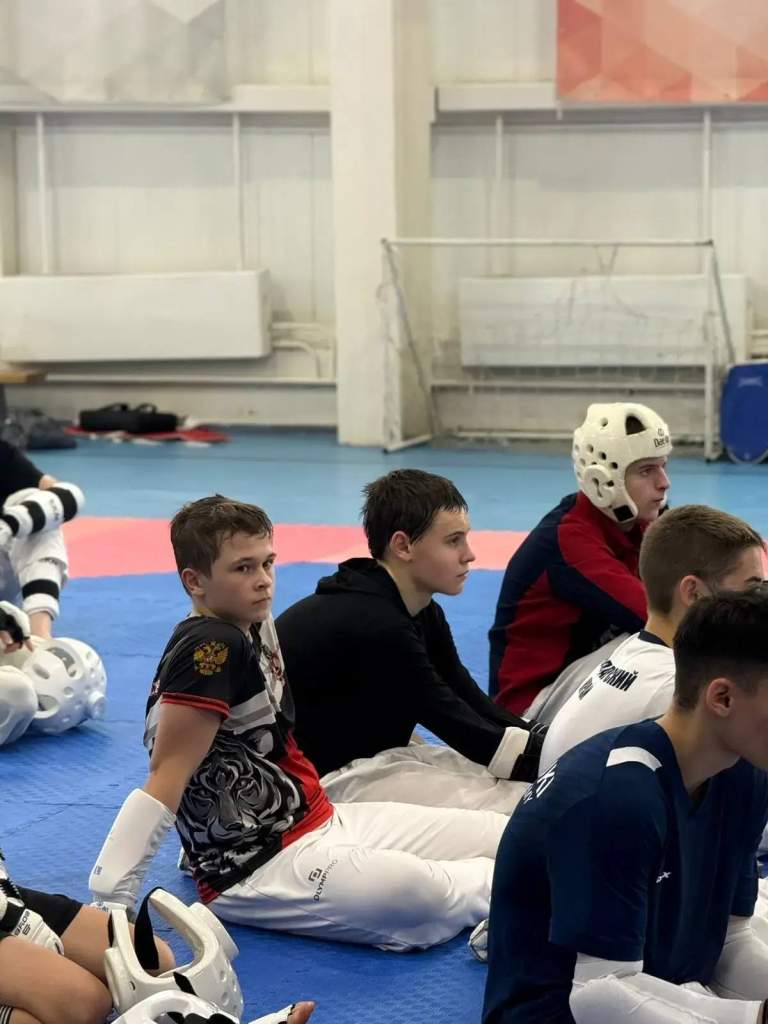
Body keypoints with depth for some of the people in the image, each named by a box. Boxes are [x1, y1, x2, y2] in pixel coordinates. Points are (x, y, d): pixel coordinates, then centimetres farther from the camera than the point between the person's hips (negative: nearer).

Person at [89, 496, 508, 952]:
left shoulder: (254, 628, 8)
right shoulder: (211, 651, -20)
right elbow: (166, 780, -23)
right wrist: (111, 905, -24)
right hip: (258, 871, -10)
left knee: (500, 833, -2)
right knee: (419, 897, -29)